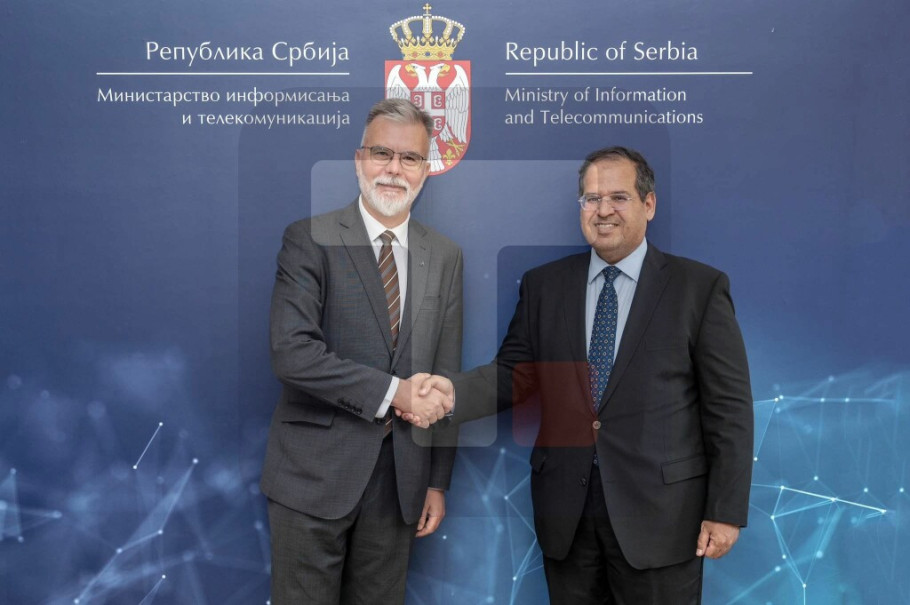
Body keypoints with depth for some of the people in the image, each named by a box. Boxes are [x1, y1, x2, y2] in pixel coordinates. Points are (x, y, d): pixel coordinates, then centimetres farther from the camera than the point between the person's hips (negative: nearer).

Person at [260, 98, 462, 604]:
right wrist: (393, 391, -17)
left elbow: (445, 377, 8)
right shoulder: (310, 239, -6)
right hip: (316, 471, -3)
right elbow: (292, 351, -17)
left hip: (401, 478, 4)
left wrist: (438, 482, 8)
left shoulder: (445, 257, 7)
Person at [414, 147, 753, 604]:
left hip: (659, 510, -2)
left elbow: (729, 406, -4)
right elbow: (514, 374, 3)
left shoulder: (700, 287, -3)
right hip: (565, 513, 3)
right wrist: (452, 392, -16)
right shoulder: (543, 285, 6)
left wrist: (726, 511, -6)